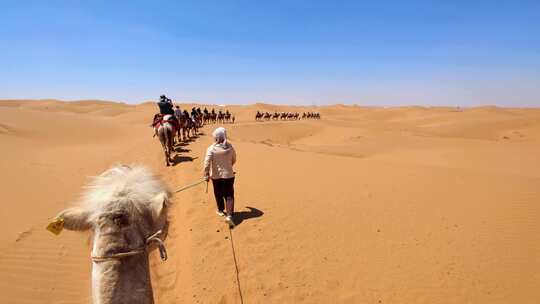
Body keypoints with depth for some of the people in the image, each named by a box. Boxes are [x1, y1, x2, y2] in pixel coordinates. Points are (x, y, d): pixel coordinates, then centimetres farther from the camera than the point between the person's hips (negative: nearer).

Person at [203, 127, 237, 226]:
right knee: (229, 195, 6)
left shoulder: (211, 148, -15)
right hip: (228, 175, 0)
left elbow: (207, 163, -20)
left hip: (216, 176, 0)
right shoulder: (230, 147, -7)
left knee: (219, 194, 20)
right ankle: (229, 215, -6)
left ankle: (220, 210, 41)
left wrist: (206, 174, -9)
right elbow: (234, 160, 6)